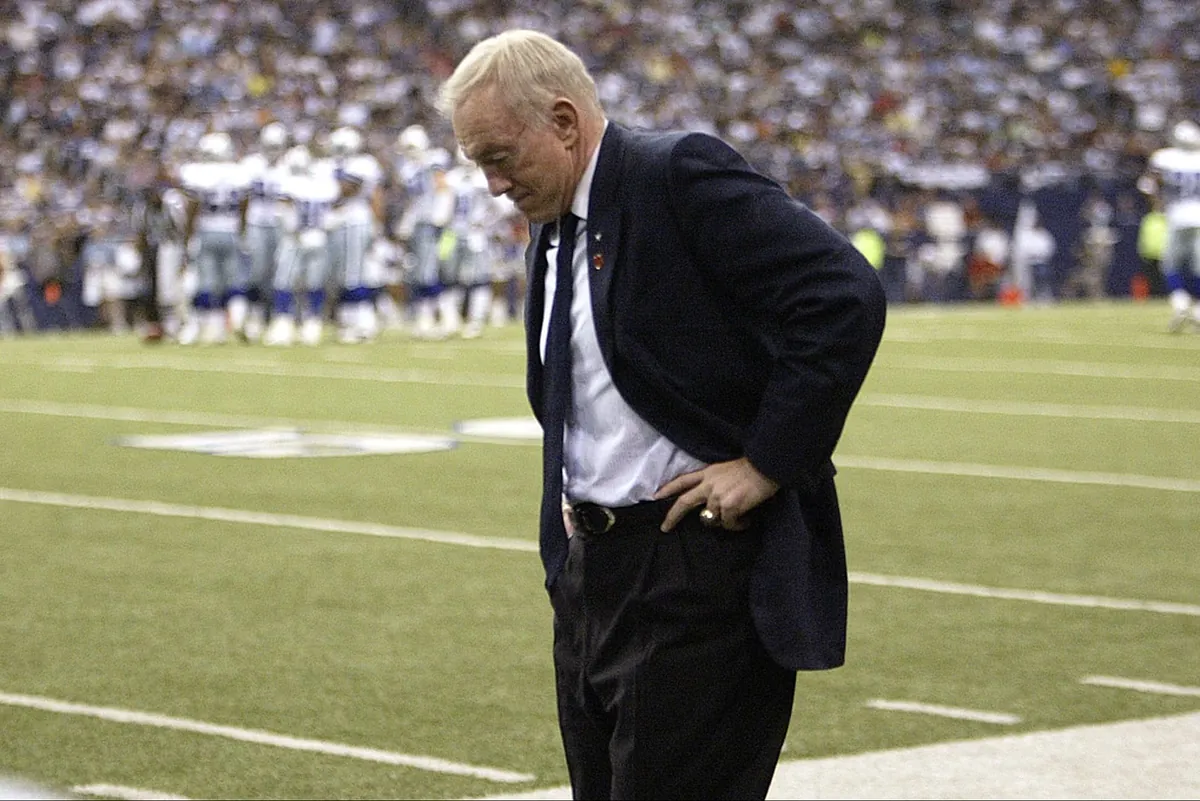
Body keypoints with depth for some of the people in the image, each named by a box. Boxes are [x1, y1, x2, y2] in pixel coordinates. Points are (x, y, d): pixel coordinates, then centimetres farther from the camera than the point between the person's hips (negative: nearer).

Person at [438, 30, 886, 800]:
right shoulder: (552, 224, 14)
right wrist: (569, 500, 14)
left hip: (707, 570, -9)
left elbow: (846, 297, -21)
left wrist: (767, 463, -19)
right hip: (593, 566, 9)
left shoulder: (681, 173, -13)